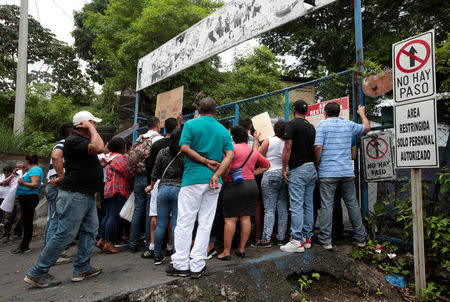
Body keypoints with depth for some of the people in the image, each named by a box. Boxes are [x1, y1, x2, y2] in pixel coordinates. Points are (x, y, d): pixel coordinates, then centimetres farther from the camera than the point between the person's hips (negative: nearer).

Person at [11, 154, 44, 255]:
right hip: (25, 198, 10)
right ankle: (24, 246, 14)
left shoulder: (35, 170, -11)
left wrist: (23, 183, -36)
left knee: (27, 222, -8)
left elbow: (35, 184, -24)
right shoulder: (32, 170, 20)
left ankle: (24, 246, -6)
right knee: (26, 222, 10)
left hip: (30, 198, -10)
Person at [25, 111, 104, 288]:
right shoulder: (74, 140, -14)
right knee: (65, 234, -5)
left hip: (87, 196, 11)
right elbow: (98, 147, -27)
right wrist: (91, 128, -17)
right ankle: (37, 273, 7)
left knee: (90, 230, 12)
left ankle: (82, 269, 19)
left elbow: (101, 149, 29)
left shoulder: (83, 141, 17)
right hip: (74, 195, -10)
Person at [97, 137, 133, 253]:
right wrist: (133, 183, 3)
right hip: (118, 191, -10)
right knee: (114, 217, -8)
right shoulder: (119, 157, -10)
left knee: (108, 215, 15)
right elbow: (128, 174, -11)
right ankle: (108, 244, -7)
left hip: (109, 190, 11)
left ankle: (101, 240, 18)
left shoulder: (111, 157, 22)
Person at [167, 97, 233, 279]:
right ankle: (197, 266, 10)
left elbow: (184, 148, -11)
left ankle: (181, 265, 7)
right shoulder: (223, 130, 10)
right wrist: (216, 174, -11)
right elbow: (230, 155, -2)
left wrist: (205, 161, -6)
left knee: (185, 222, 4)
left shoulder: (191, 124, 1)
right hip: (213, 182, 3)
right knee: (205, 224, 7)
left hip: (193, 178, -3)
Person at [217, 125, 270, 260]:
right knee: (245, 218, 9)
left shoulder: (233, 148, -6)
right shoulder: (254, 152, 13)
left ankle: (226, 252, 2)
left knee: (230, 219, -2)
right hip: (251, 185, 5)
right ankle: (241, 249, 16)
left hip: (233, 185, -5)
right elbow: (266, 165, 26)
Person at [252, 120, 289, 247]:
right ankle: (281, 238, 14)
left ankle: (266, 239, -4)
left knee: (269, 209, -4)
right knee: (283, 208, 8)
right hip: (285, 176, 4)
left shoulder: (269, 140, -6)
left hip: (271, 176, -4)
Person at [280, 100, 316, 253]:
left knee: (296, 206, -6)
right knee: (308, 205, 11)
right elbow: (315, 148, 15)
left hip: (298, 170, -7)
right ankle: (307, 238, 19)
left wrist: (284, 169, -9)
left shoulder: (292, 124, -7)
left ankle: (297, 241, -4)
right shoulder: (311, 127, 14)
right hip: (312, 169, 8)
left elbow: (288, 148, -13)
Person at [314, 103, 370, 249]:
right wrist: (362, 113, 44)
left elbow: (318, 147, -12)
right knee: (352, 204, 12)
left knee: (326, 205, 0)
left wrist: (317, 164, 1)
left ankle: (326, 240, 2)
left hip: (327, 172, -3)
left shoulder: (322, 124, -1)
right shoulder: (348, 125, 11)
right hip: (347, 171, 4)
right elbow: (367, 128, 29)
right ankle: (360, 238, 21)